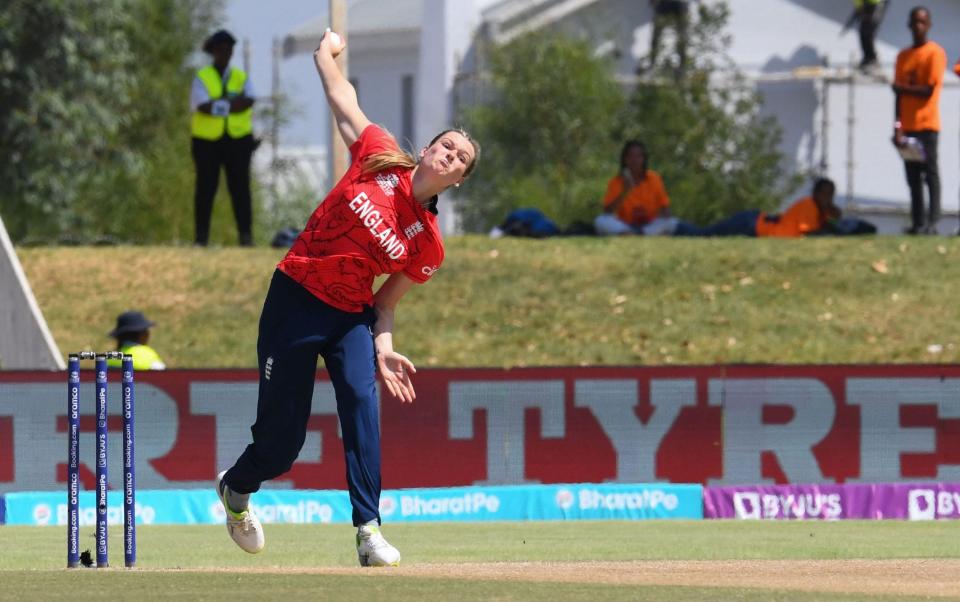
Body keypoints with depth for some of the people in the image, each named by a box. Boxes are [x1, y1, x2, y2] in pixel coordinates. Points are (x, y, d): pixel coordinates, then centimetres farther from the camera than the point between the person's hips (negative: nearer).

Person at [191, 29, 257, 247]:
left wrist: (218, 106, -18)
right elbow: (203, 107, -14)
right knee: (206, 188, 0)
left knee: (240, 187, -3)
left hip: (237, 140, 2)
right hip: (207, 140, -2)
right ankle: (201, 236, 3)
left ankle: (246, 235, -4)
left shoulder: (241, 78, 11)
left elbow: (248, 102, -9)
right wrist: (234, 101, -13)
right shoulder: (201, 78, 3)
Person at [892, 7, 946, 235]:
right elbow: (899, 95, 12)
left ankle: (932, 223, -11)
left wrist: (902, 87, -4)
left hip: (927, 124, -6)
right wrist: (898, 126, 4)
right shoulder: (903, 56, 14)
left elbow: (929, 90, -12)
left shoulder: (935, 53, -4)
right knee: (912, 177, 4)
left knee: (930, 173, -7)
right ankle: (917, 222, 6)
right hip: (907, 127, 6)